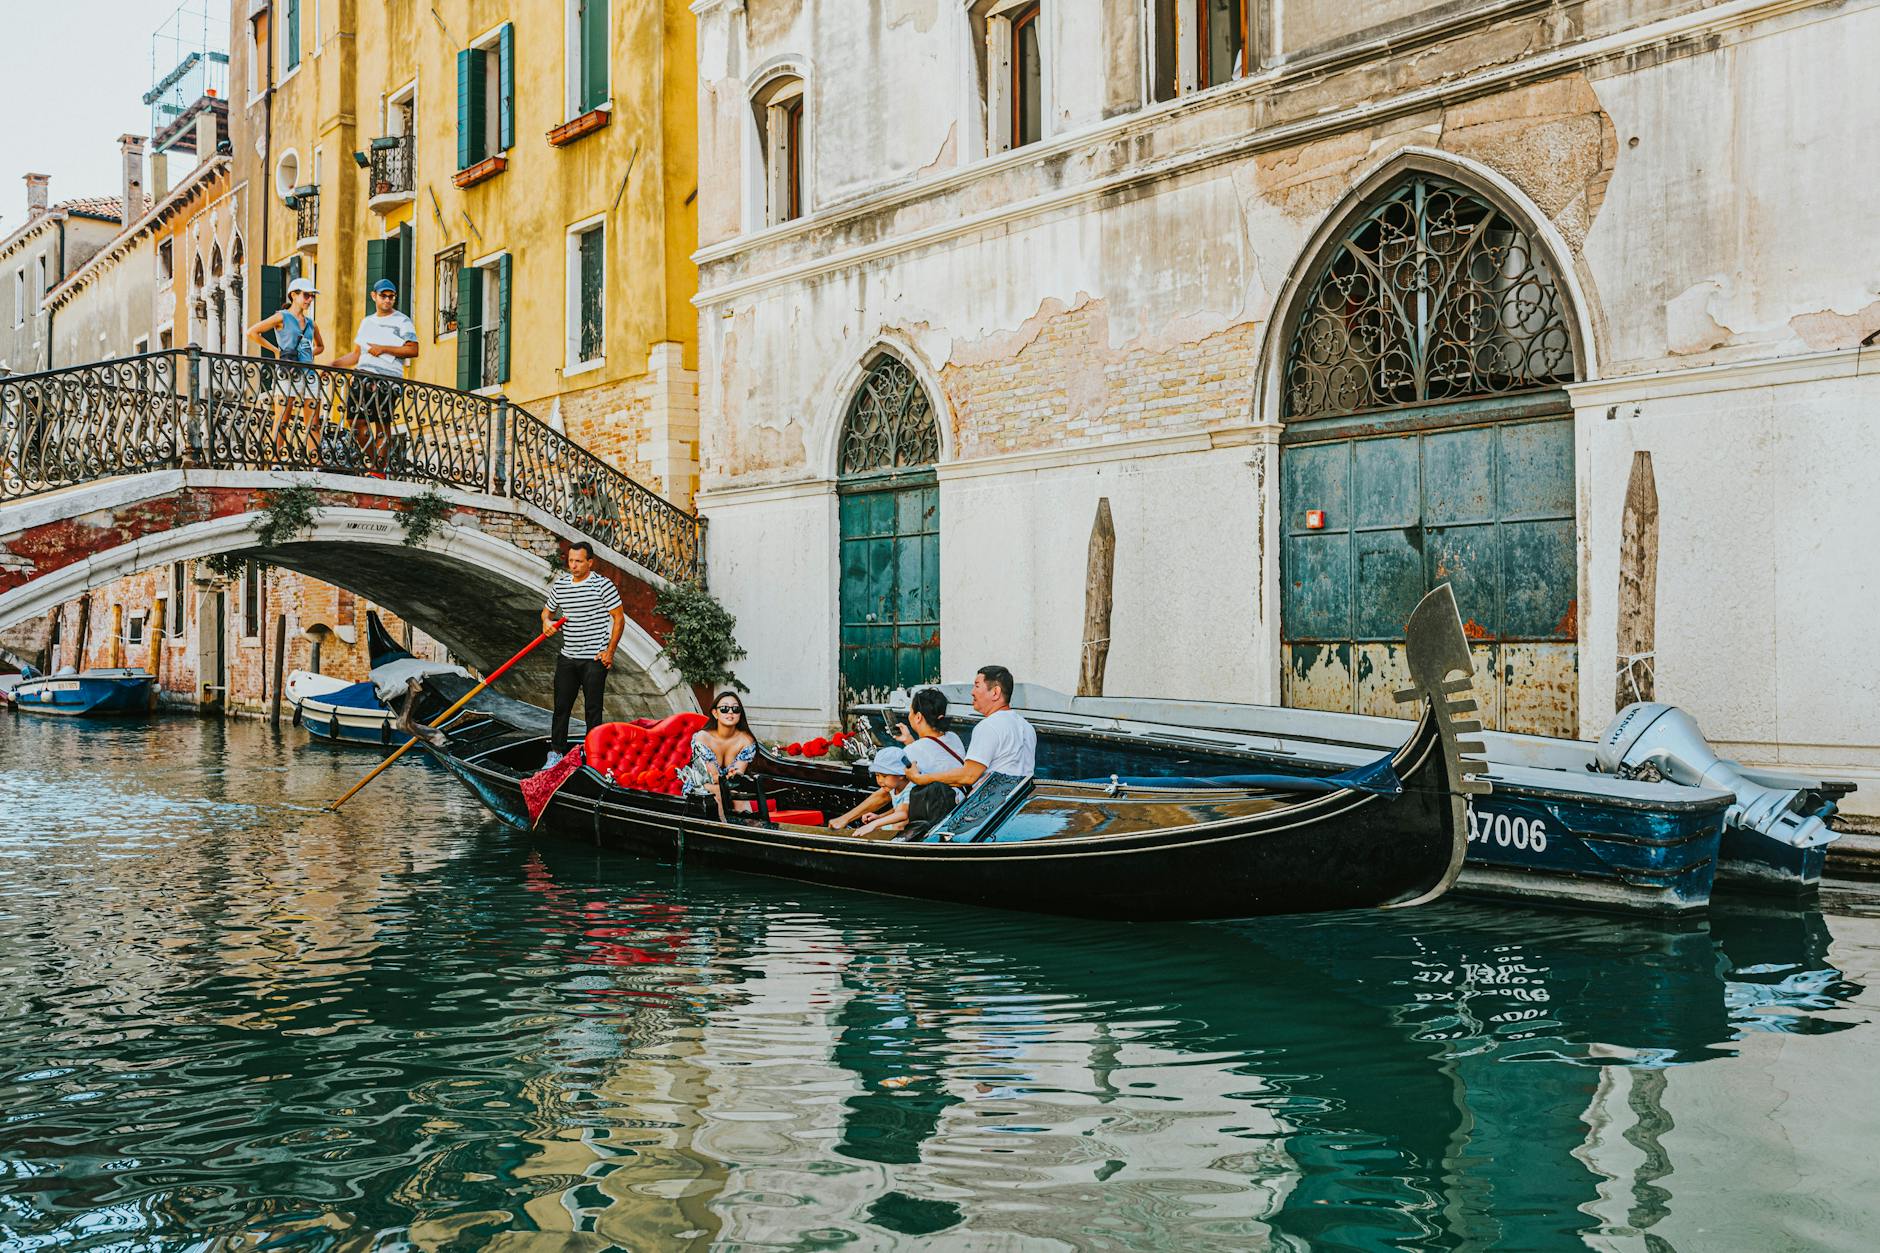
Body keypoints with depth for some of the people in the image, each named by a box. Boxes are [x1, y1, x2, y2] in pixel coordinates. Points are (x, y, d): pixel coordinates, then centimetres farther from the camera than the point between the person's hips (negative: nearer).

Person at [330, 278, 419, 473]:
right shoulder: (367, 322, 23)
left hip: (388, 378, -6)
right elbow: (357, 354, 25)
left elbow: (413, 350, -8)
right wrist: (333, 364, 14)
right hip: (363, 376, 6)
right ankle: (371, 461, 11)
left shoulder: (402, 321, 4)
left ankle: (379, 468, -6)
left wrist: (383, 349, -12)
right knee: (358, 420, -3)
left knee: (382, 424, -8)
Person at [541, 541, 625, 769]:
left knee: (593, 708, 1)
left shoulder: (603, 585, -8)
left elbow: (619, 618, -6)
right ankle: (556, 752, 17)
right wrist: (546, 622, -3)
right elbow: (548, 610, 22)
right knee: (561, 706, 7)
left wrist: (610, 651, -10)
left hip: (595, 659, -5)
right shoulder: (559, 585, 7)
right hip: (567, 658, 5)